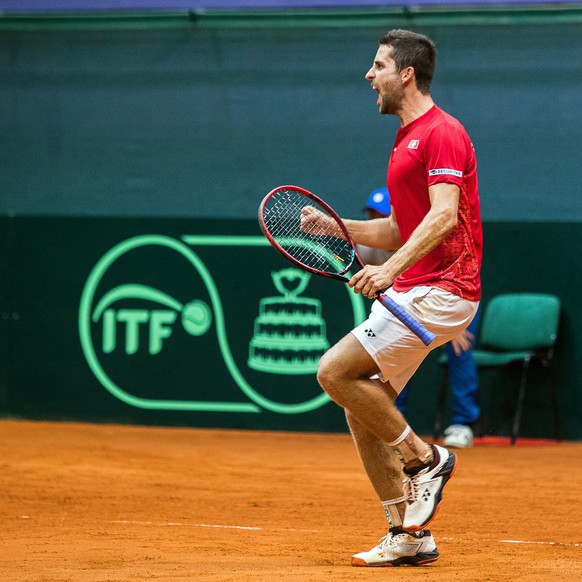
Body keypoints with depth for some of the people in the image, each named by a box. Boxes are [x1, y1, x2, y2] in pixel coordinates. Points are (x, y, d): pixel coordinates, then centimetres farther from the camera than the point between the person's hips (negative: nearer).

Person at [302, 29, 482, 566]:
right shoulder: (408, 140, 20)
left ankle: (425, 458, -3)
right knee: (362, 405, 5)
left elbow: (443, 216, -24)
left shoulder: (442, 133, -11)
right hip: (408, 292, 10)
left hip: (441, 291, -10)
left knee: (335, 370, -17)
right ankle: (410, 535, 9)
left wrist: (391, 268, -34)